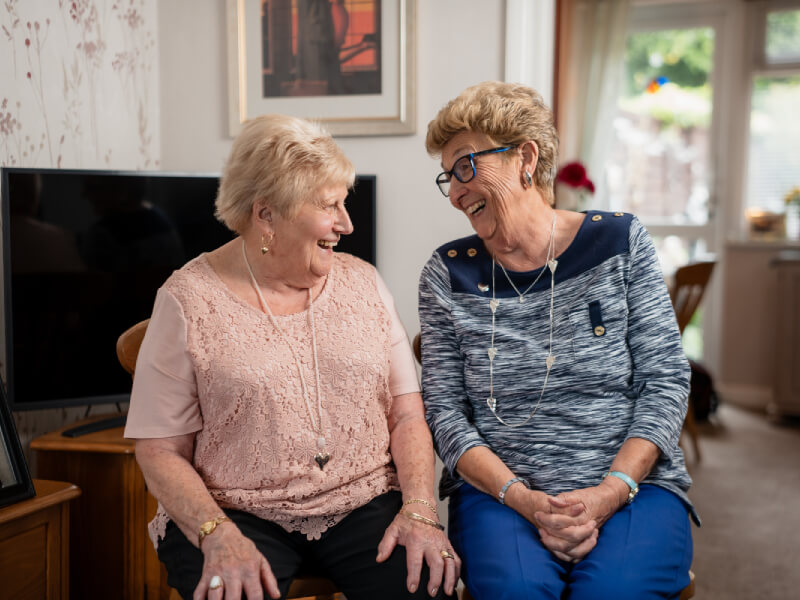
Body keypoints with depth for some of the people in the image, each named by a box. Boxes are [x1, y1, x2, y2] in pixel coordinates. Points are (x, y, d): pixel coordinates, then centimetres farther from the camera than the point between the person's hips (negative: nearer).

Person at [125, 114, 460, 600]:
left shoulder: (362, 282, 7)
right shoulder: (187, 300, -4)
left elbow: (408, 417, 5)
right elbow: (161, 451, -4)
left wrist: (419, 510, -10)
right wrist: (219, 535, -19)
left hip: (364, 504, 3)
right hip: (236, 514, -2)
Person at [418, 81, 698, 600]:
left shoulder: (620, 242, 2)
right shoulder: (448, 274, 4)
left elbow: (667, 382, -1)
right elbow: (445, 411, 0)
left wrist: (609, 492, -14)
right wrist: (522, 498, -15)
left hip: (632, 485, 0)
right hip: (498, 492, 0)